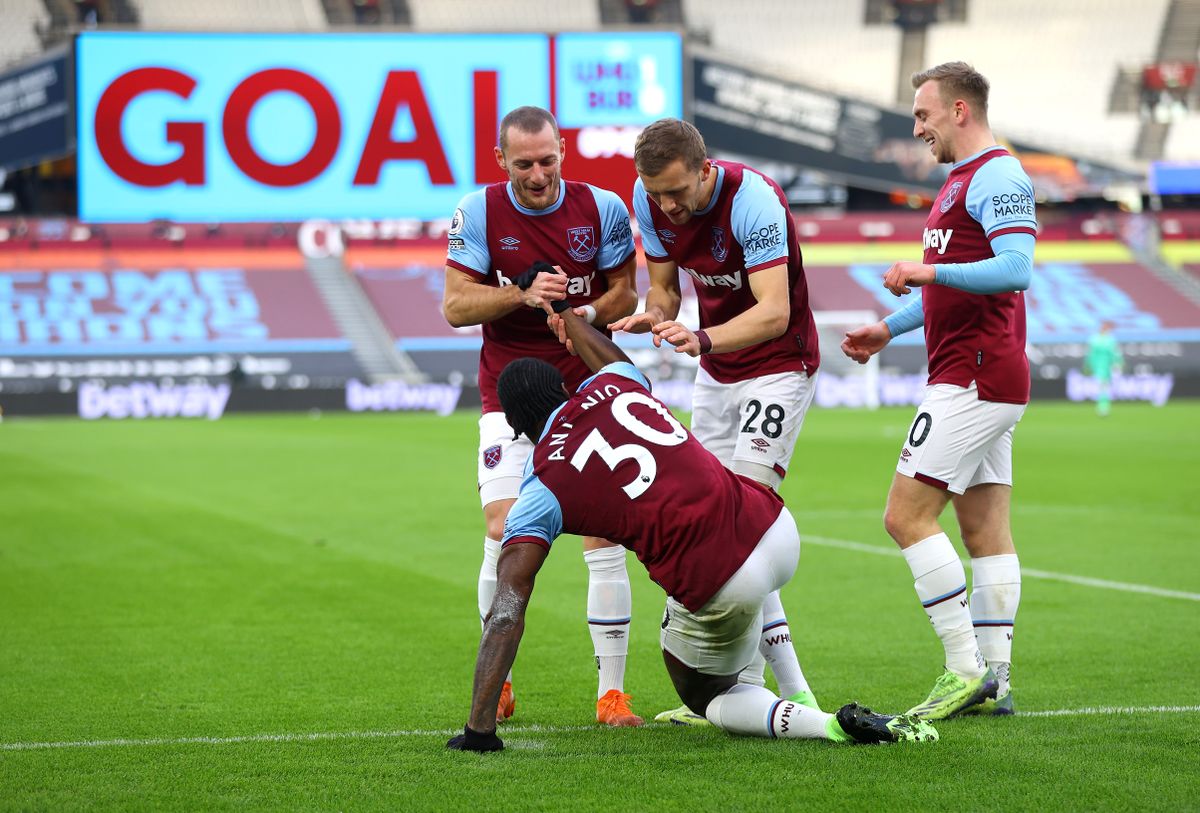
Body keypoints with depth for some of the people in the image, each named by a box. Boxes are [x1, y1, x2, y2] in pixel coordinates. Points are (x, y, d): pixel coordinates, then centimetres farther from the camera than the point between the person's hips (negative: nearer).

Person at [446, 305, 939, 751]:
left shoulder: (541, 490, -1)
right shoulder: (613, 386, 12)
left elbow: (506, 611, -7)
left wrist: (478, 729, -6)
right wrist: (563, 310, 59)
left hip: (721, 588, -6)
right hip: (778, 533, 6)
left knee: (705, 697, 22)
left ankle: (829, 726, -3)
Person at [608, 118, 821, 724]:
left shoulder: (752, 200, -28)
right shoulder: (650, 200, -8)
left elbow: (774, 311, -35)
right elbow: (664, 286, 3)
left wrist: (704, 338, -51)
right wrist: (653, 313, -20)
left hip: (778, 368, -7)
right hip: (715, 375, 7)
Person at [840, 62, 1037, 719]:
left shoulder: (997, 174, -12)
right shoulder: (960, 180, 21)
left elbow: (1017, 269, -24)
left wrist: (930, 271, -23)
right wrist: (888, 330, 24)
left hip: (974, 380, -11)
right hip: (980, 383, 11)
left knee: (907, 515, -11)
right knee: (985, 532, 7)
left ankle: (966, 669, -11)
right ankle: (993, 681, 8)